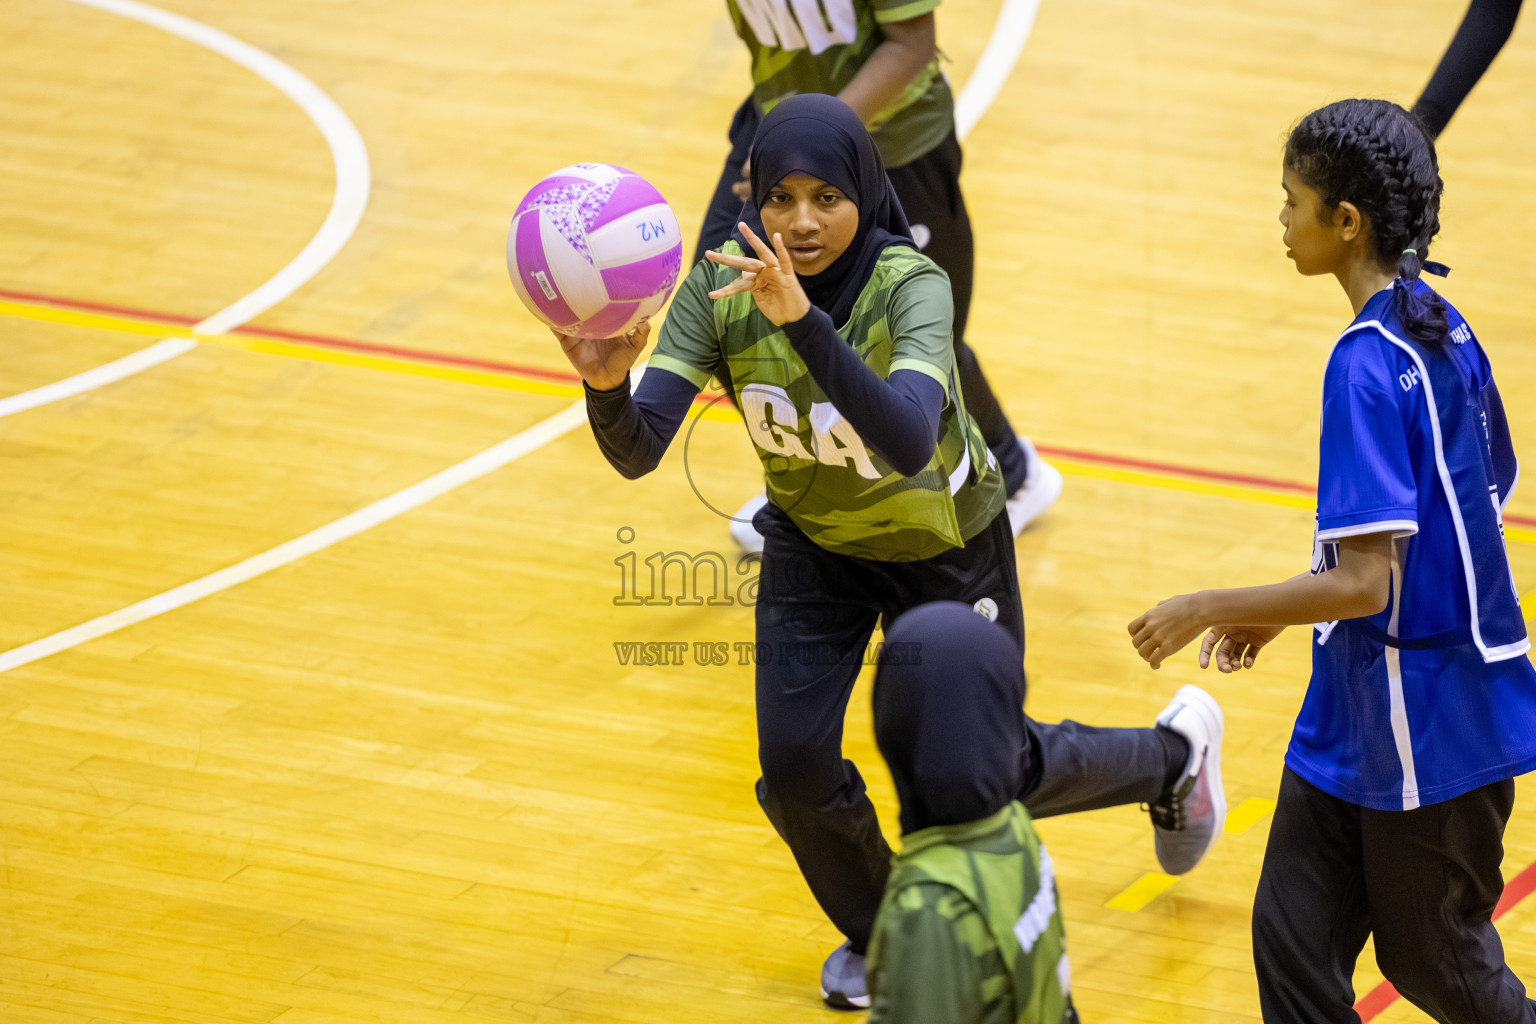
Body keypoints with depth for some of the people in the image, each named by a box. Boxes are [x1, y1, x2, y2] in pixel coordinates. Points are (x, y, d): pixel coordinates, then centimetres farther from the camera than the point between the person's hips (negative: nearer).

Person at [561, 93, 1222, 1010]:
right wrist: (607, 384, -54)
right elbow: (636, 452, -31)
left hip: (946, 546, -3)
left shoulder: (912, 287, -35)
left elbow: (908, 441, -53)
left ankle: (1173, 754, 42)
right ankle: (878, 934, 24)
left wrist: (803, 320, -64)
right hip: (813, 543, 3)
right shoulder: (723, 288, -24)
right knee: (795, 765, -10)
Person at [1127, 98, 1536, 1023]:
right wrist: (1285, 609, 17)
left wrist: (1206, 610, -15)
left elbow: (1365, 584, -27)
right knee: (1294, 940, 9)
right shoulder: (1445, 333, 5)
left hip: (1428, 728, -9)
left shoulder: (1367, 366, -23)